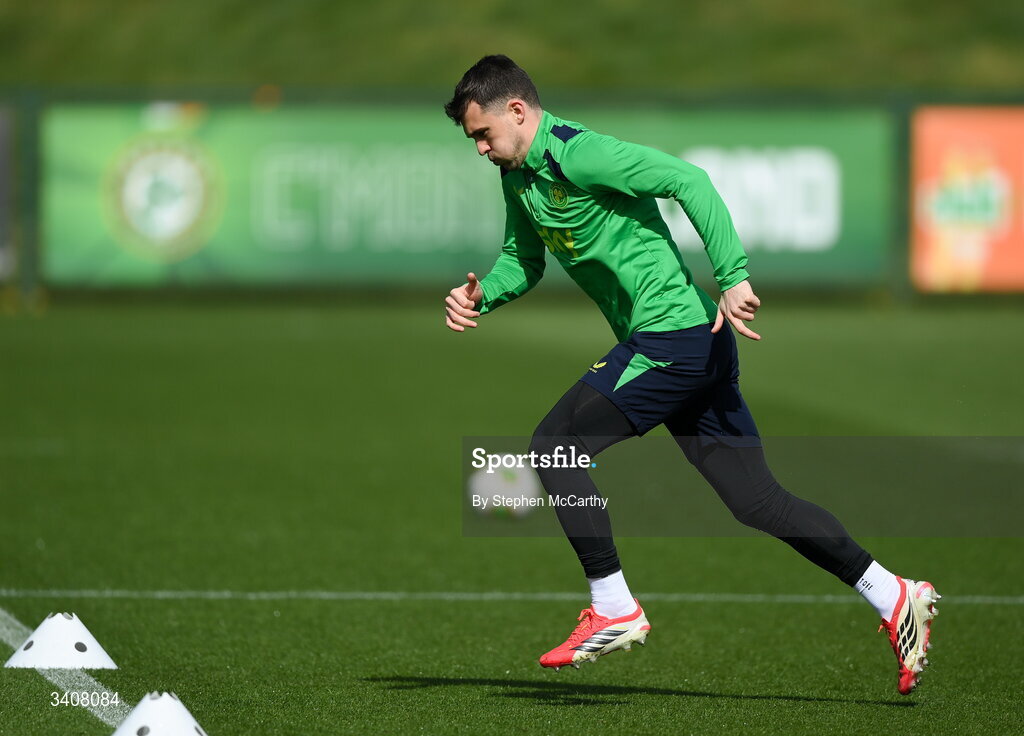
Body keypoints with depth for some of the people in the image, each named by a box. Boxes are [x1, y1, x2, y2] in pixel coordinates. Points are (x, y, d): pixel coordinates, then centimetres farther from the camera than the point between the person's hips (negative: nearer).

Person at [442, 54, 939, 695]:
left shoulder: (577, 155, -15)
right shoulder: (519, 175, 15)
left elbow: (688, 180, -22)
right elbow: (523, 260, 27)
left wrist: (734, 277, -28)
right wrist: (481, 296, 5)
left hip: (673, 335, -10)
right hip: (675, 347, 10)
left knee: (555, 446, -8)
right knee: (757, 500, 7)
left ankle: (615, 611, -3)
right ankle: (895, 598, 8)